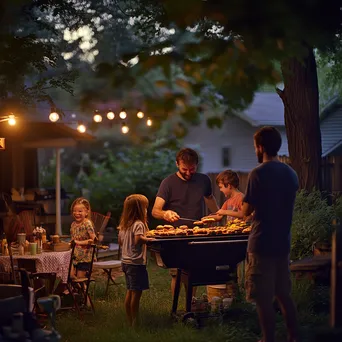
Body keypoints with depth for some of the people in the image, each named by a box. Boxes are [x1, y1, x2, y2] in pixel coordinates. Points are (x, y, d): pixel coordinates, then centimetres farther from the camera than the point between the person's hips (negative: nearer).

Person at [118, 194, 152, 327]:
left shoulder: (124, 224, 10)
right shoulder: (139, 224, -16)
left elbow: (120, 241, 17)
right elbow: (138, 239, -31)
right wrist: (148, 240, -17)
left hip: (126, 262, 9)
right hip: (136, 263, -9)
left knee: (130, 292, 15)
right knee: (136, 293, -3)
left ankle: (130, 321, 21)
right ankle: (135, 322, 1)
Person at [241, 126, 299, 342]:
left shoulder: (259, 173, -14)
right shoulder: (291, 174, 7)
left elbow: (246, 211, -11)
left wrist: (246, 205, 10)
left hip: (262, 244, -7)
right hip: (283, 243, 7)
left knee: (264, 299, 0)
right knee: (284, 294, 16)